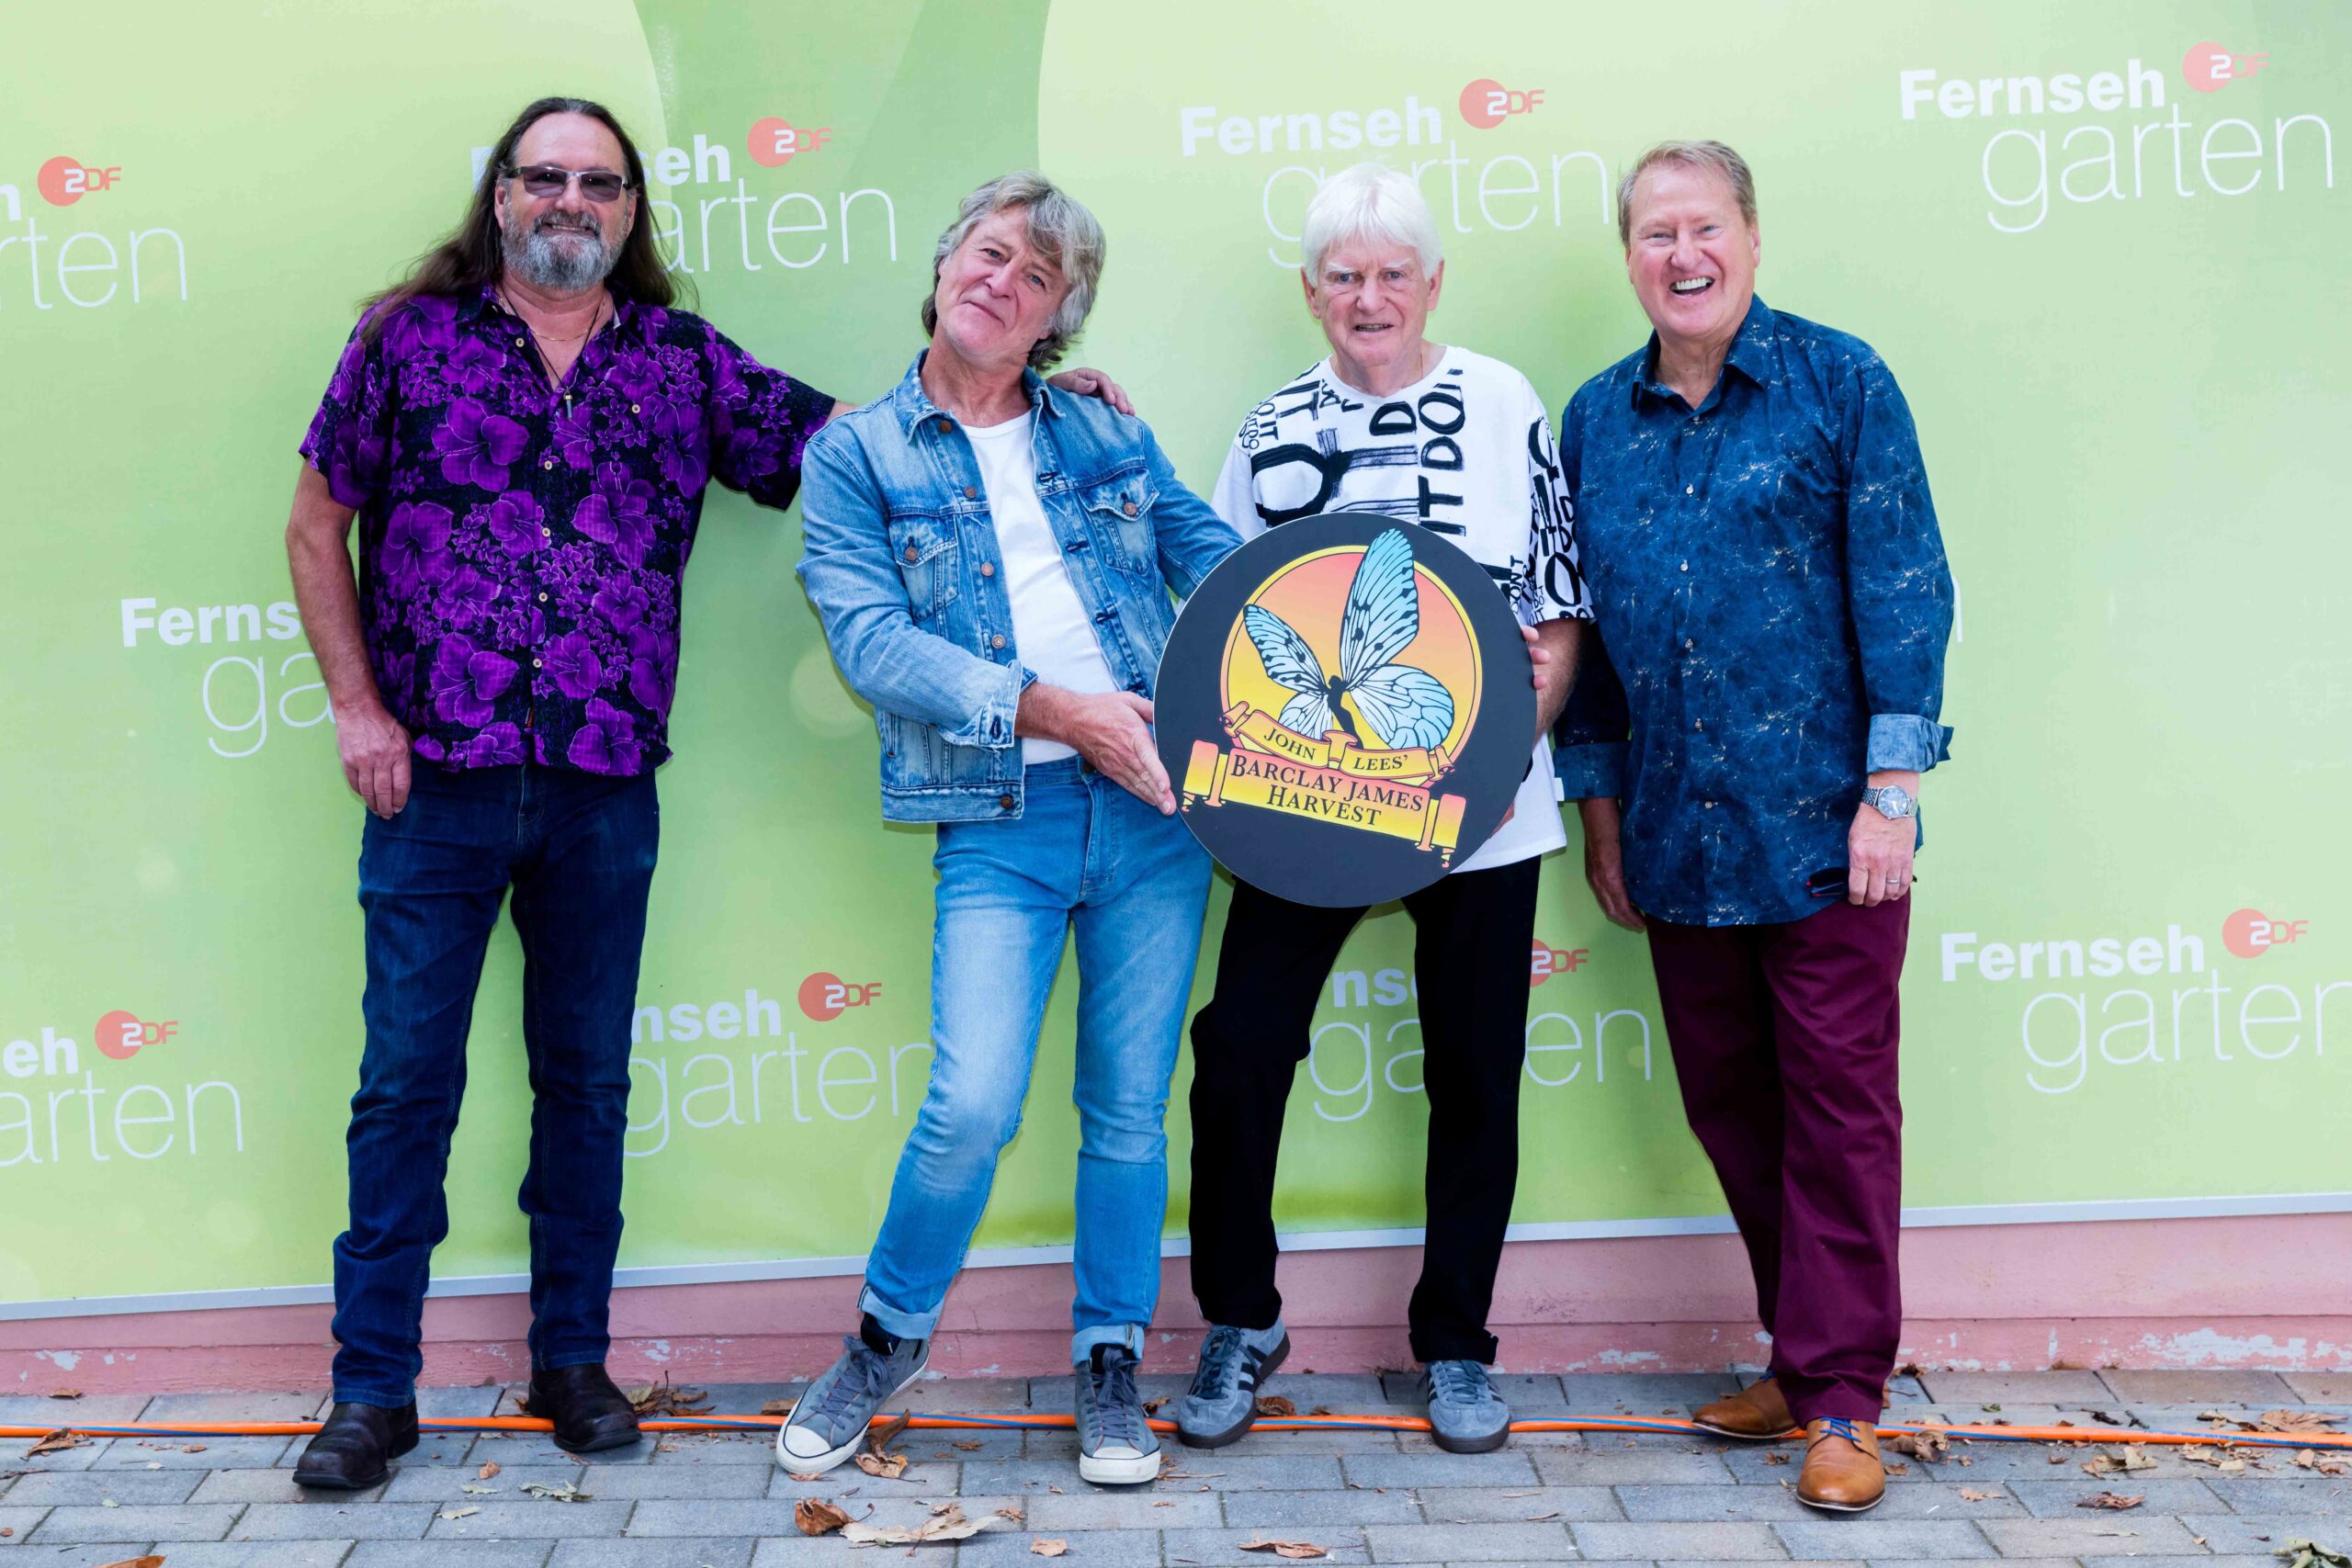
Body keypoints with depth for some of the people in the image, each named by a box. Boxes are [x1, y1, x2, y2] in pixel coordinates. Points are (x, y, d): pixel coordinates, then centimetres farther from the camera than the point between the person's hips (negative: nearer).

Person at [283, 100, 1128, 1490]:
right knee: (408, 1083, 3)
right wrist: (358, 707, -2)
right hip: (436, 781, -2)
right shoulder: (411, 339, 3)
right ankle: (374, 1389, 13)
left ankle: (573, 1360, 24)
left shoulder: (685, 360, 7)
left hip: (607, 791, 2)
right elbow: (317, 524, 7)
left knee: (589, 1079, 10)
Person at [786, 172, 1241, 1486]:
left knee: (1130, 1108, 7)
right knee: (972, 1106, -14)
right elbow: (872, 640, -8)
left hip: (1154, 803, 3)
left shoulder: (1108, 434, 13)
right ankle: (887, 1341, 12)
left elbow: (1220, 556, 9)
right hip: (1000, 822, -3)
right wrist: (1054, 710, -17)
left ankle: (1113, 1366, 24)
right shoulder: (858, 456, 4)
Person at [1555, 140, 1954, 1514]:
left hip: (1821, 823, -4)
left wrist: (1891, 790, -11)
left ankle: (1842, 1397, 11)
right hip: (1678, 837, 5)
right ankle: (1802, 1356, 27)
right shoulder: (1596, 420, 9)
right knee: (1729, 1107, 12)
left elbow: (1903, 589, -6)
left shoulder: (1839, 382, -3)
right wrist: (1601, 806, 12)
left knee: (1838, 1107, 1)